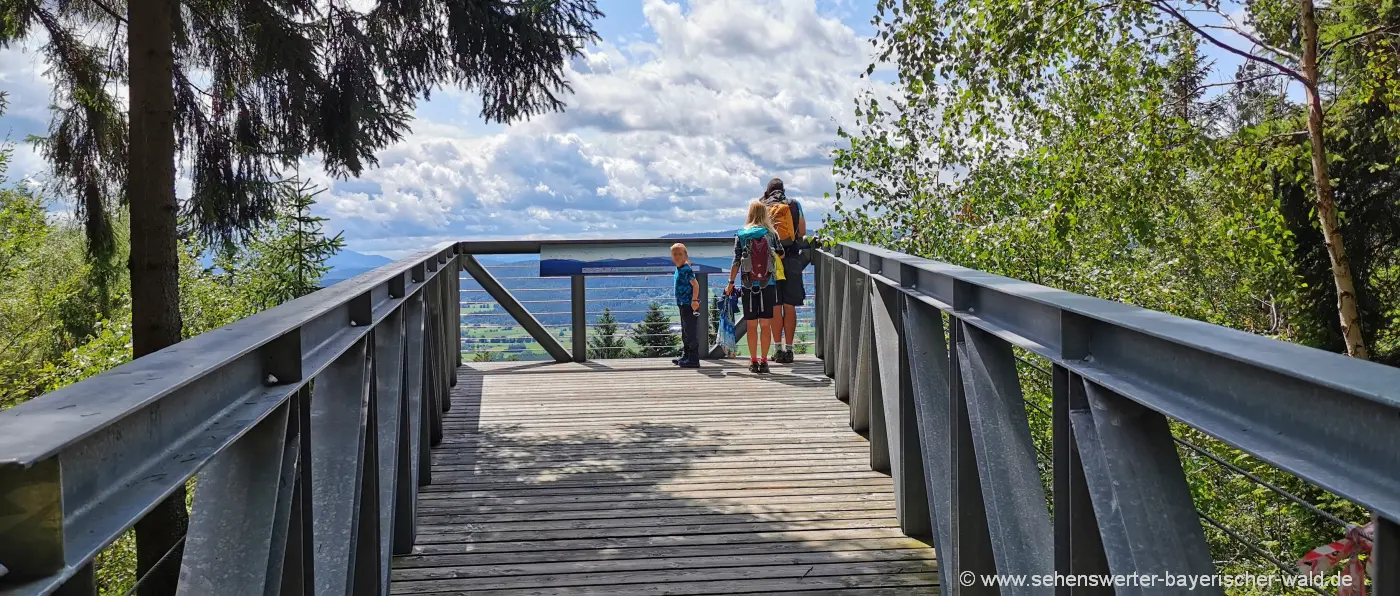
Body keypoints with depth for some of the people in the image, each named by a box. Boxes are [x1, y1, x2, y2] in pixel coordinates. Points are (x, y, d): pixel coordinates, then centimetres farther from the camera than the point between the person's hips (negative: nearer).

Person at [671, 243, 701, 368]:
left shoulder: (686, 269, -15)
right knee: (685, 332, 18)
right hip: (683, 305, 10)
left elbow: (695, 284, -21)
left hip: (688, 305, -10)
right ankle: (686, 356, 28)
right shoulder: (679, 269, 13)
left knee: (690, 332, -7)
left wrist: (694, 300, -27)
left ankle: (694, 359, -4)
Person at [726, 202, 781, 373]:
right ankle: (764, 361, 5)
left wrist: (730, 283, 5)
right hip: (768, 286, 0)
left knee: (751, 325, 6)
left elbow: (736, 262, -2)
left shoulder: (741, 236, -1)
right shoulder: (771, 234, 0)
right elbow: (780, 254, 9)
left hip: (749, 287, 0)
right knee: (765, 325, 5)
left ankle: (753, 361, 9)